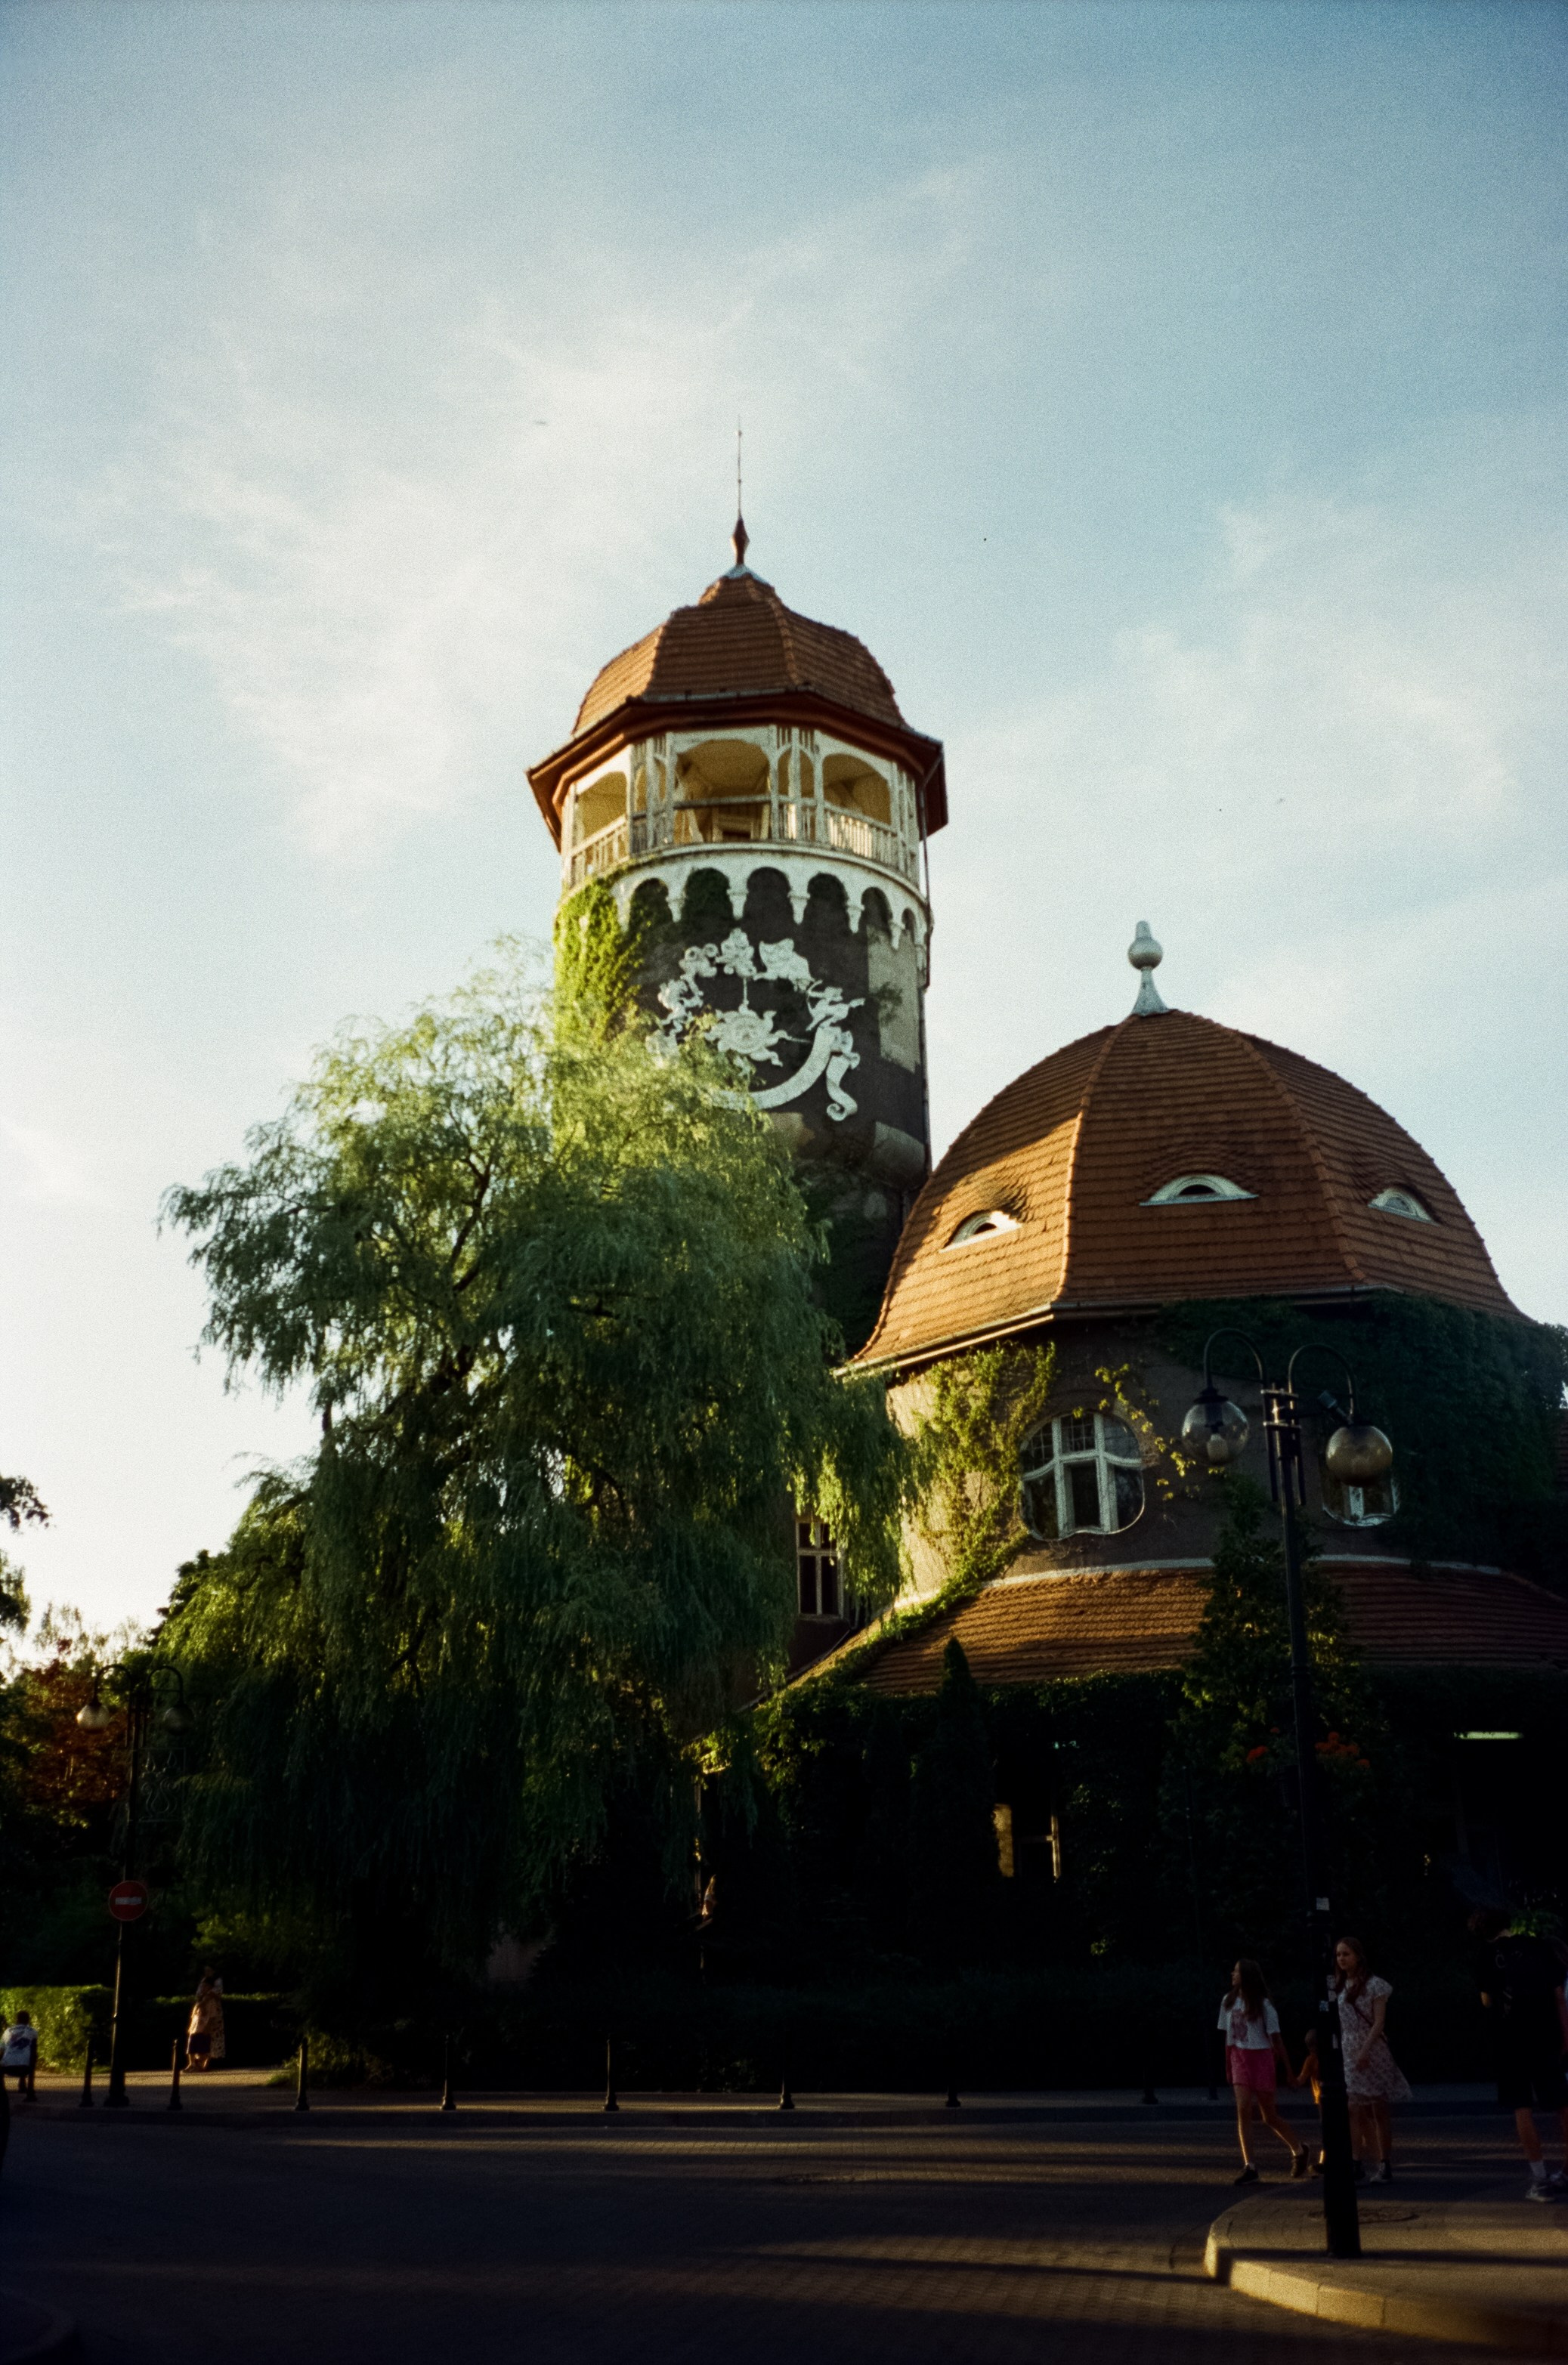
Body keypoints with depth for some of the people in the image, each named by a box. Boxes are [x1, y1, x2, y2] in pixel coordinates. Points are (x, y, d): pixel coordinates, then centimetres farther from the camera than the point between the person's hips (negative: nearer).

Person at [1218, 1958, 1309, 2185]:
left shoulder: (1263, 2005, -9)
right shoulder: (1229, 2002, 4)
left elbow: (1276, 2038, -6)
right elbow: (1228, 2038, 10)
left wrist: (1288, 2070, -6)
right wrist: (1228, 2068, 10)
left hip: (1261, 2059, -3)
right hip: (1239, 2060, 4)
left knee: (1269, 2116, 4)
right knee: (1243, 2109, -13)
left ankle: (1299, 2151, 31)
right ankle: (1249, 2168, -14)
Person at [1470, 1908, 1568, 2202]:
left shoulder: (1487, 1953, 0)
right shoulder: (1542, 1947, 6)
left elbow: (1487, 2000, 5)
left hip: (1512, 2037, -3)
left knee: (1522, 2108, 1)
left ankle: (1540, 2180, -4)